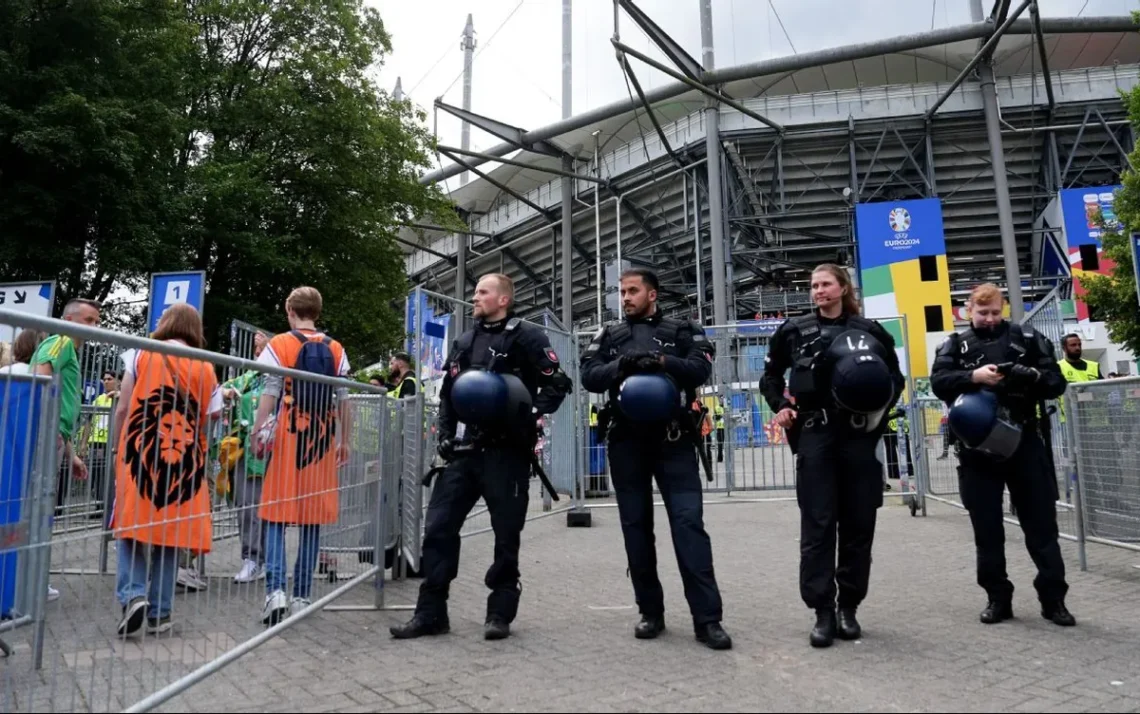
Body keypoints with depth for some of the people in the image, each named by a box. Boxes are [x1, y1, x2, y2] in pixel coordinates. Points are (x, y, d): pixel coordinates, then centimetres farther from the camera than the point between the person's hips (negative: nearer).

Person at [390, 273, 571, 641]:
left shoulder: (526, 337, 0)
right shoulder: (464, 342, 18)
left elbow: (558, 383, -4)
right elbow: (447, 394, 23)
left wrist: (531, 416, -16)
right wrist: (445, 434, 10)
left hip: (506, 451, -5)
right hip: (464, 450, 6)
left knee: (506, 533, 4)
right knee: (438, 526, 3)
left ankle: (500, 612, 19)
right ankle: (431, 611, 14)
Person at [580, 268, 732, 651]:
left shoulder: (682, 330, 9)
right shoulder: (609, 336, 15)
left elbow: (701, 367, -7)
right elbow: (589, 377, 0)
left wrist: (662, 362, -24)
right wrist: (621, 364, -19)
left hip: (673, 439, -2)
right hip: (626, 440, 3)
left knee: (689, 522, -6)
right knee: (636, 526, 7)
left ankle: (707, 619, -2)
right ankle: (651, 613, 18)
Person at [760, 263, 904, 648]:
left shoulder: (869, 330, 8)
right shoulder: (794, 330, 8)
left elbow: (896, 376, 15)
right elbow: (770, 375, 16)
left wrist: (882, 404, -5)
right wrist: (780, 406, -1)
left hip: (859, 435, 1)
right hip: (815, 434, -1)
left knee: (858, 523, 5)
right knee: (817, 525, -2)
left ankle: (848, 608, 19)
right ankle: (823, 611, 5)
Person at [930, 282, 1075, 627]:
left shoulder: (1027, 339, 7)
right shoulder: (955, 345, 6)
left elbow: (1056, 383, 3)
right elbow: (938, 381, -9)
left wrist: (1033, 376, -18)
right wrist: (973, 376, -25)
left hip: (1024, 443, 0)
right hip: (978, 450, 0)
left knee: (1041, 524, 6)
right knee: (987, 529, 7)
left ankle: (1053, 598, 18)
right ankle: (998, 599, 19)